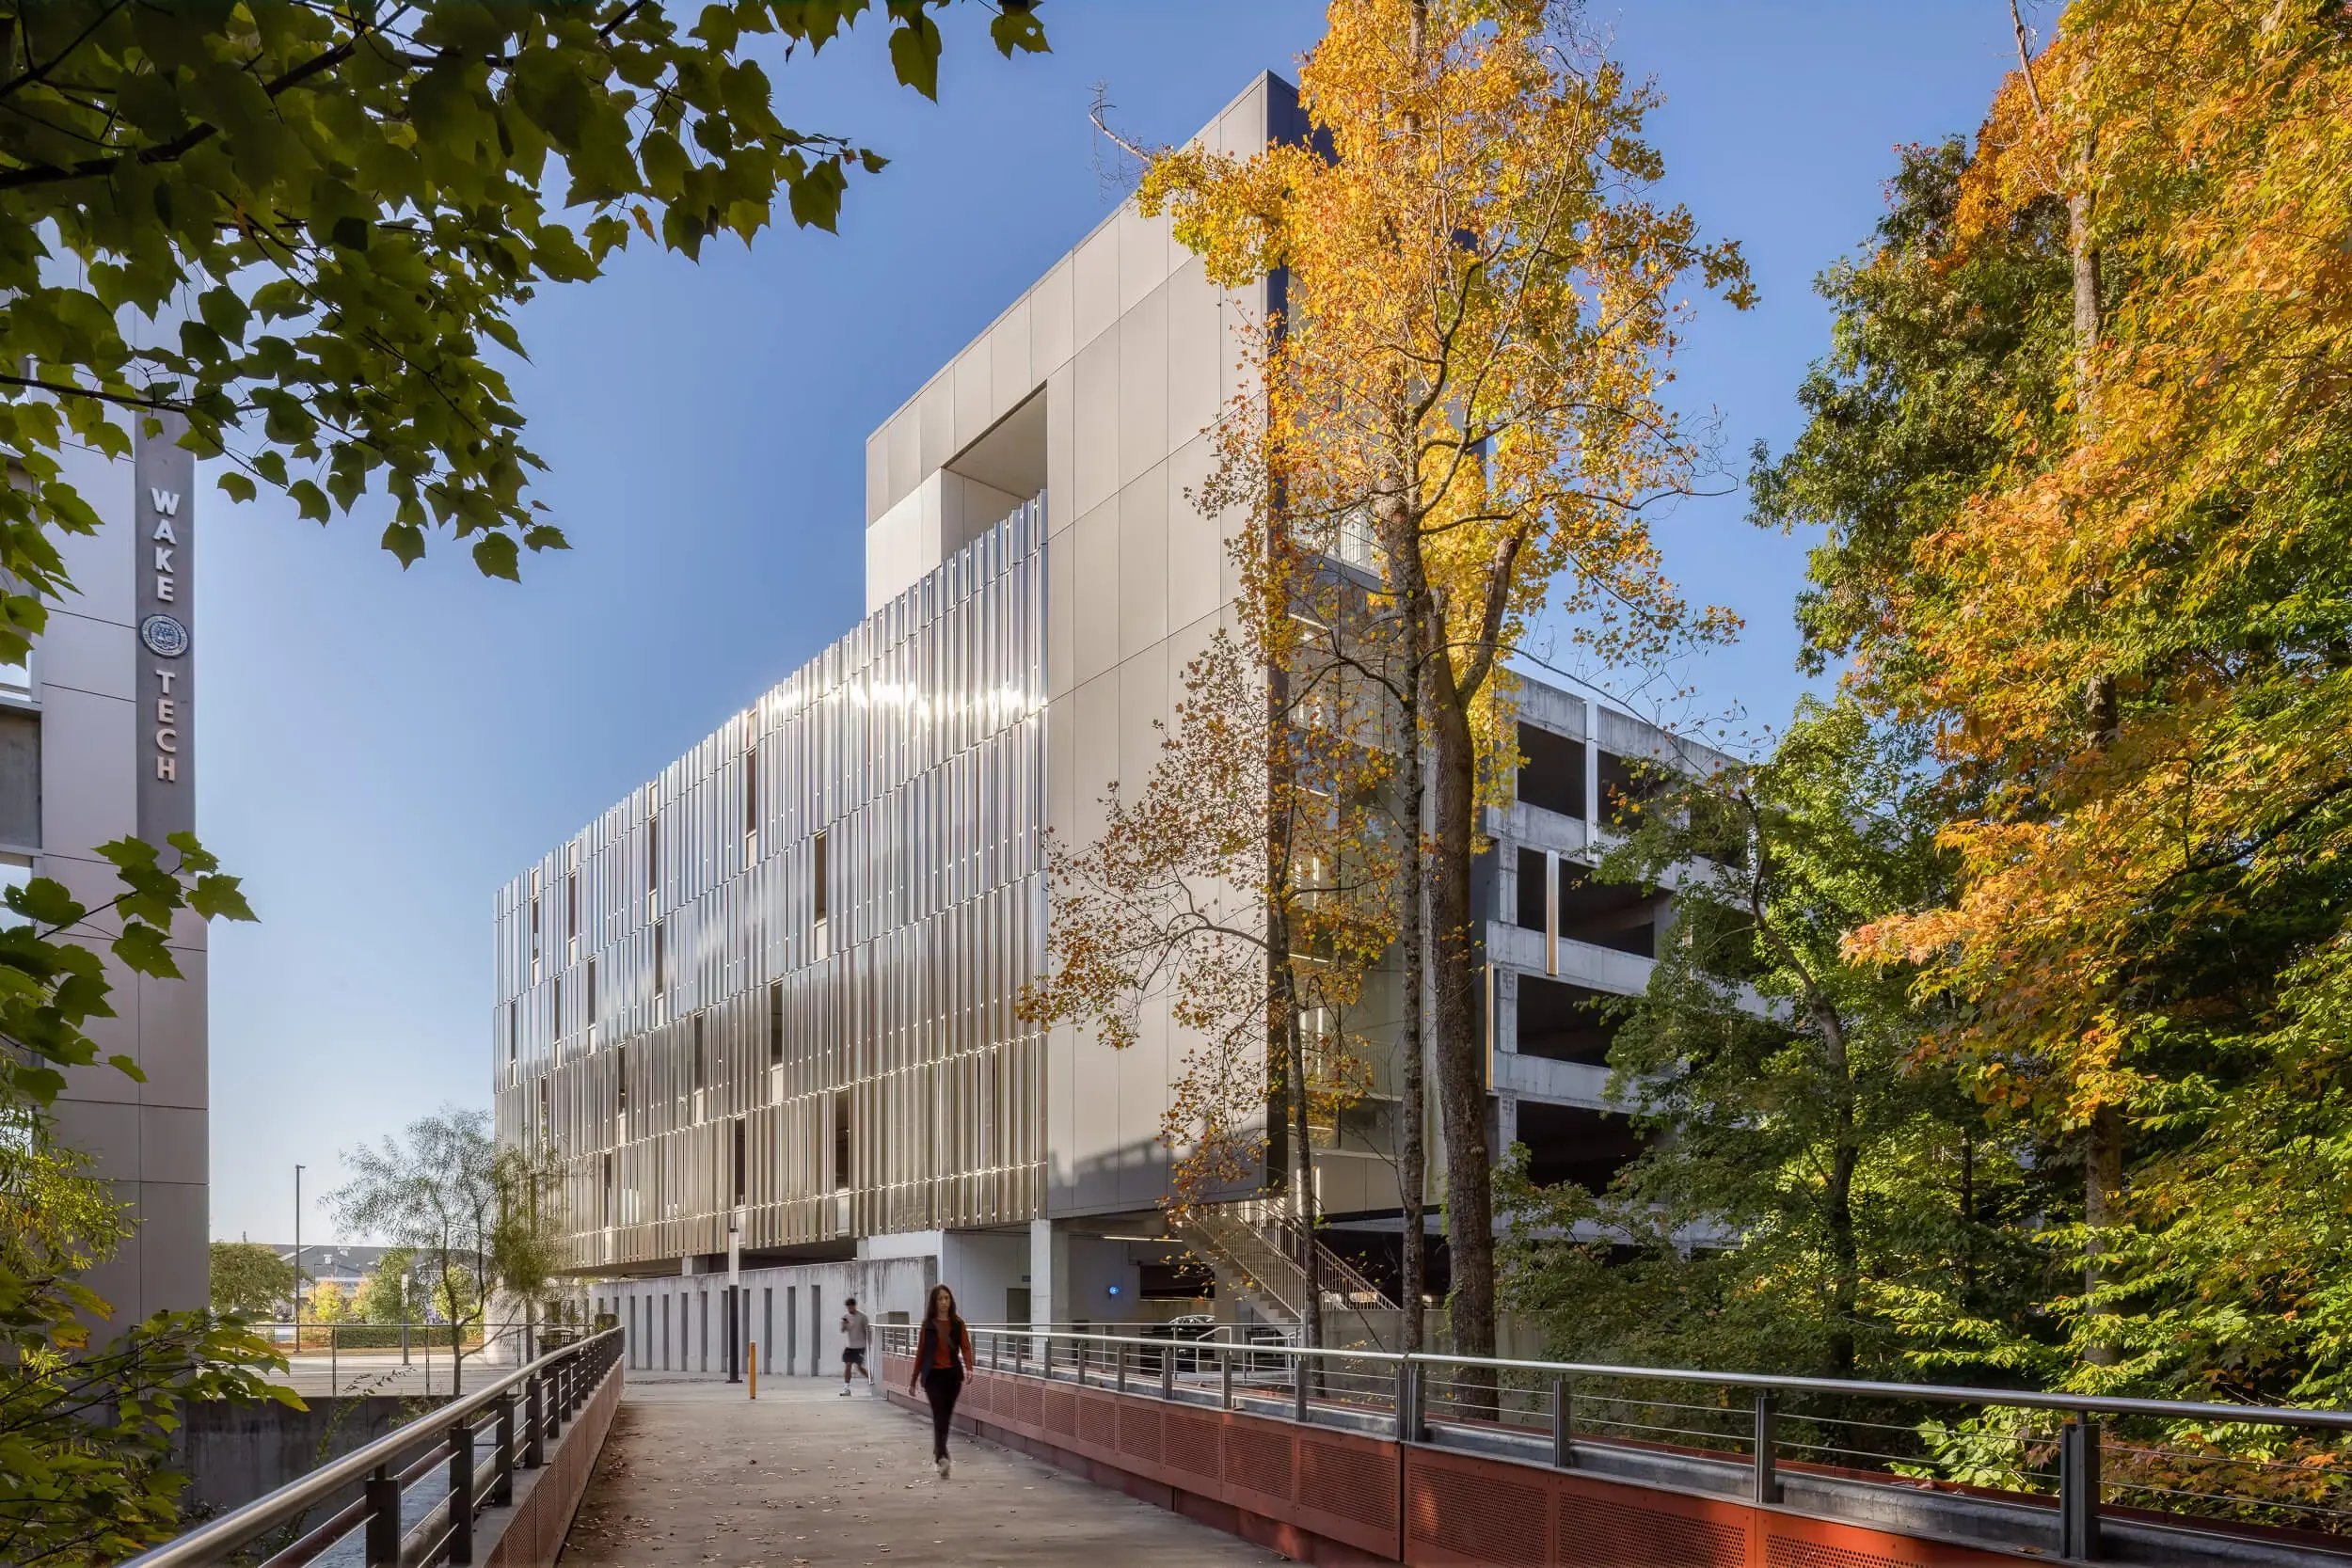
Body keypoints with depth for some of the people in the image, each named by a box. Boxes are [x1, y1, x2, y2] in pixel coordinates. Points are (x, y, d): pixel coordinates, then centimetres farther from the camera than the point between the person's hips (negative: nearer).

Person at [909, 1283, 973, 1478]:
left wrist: (969, 1368, -24)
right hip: (933, 1375, -2)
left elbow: (965, 1347, -4)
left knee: (946, 1417, 11)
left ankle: (938, 1453, 31)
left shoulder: (958, 1324, 4)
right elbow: (920, 1352, 6)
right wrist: (913, 1381, 9)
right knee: (940, 1415, -15)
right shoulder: (928, 1325, 1)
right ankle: (942, 1458, -26)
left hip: (953, 1374, 2)